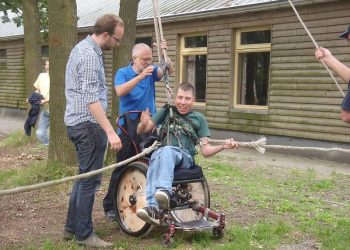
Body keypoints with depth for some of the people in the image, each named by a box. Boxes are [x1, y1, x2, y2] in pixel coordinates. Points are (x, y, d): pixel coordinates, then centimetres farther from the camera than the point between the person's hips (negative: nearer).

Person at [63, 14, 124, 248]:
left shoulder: (83, 47, 14)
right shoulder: (90, 55, -19)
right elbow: (91, 99, -26)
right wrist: (110, 132, -30)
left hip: (78, 122, 10)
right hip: (88, 124, -10)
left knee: (84, 176, 17)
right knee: (90, 179, -2)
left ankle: (72, 227, 24)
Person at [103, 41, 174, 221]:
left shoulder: (151, 71, 9)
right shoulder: (123, 73, -2)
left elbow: (170, 70, -5)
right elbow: (120, 91, -21)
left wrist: (165, 54, -20)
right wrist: (140, 76, -30)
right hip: (129, 124, -4)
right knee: (123, 167, -1)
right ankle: (110, 206, 9)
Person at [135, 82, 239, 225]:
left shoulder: (199, 119, 20)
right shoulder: (166, 111, 23)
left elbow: (205, 151, 15)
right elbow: (141, 131, 22)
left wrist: (223, 146, -5)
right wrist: (143, 123, -3)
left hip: (184, 157, -1)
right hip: (160, 153, 1)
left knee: (167, 151, -37)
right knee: (157, 156, -37)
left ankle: (164, 192, -59)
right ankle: (153, 208, -53)